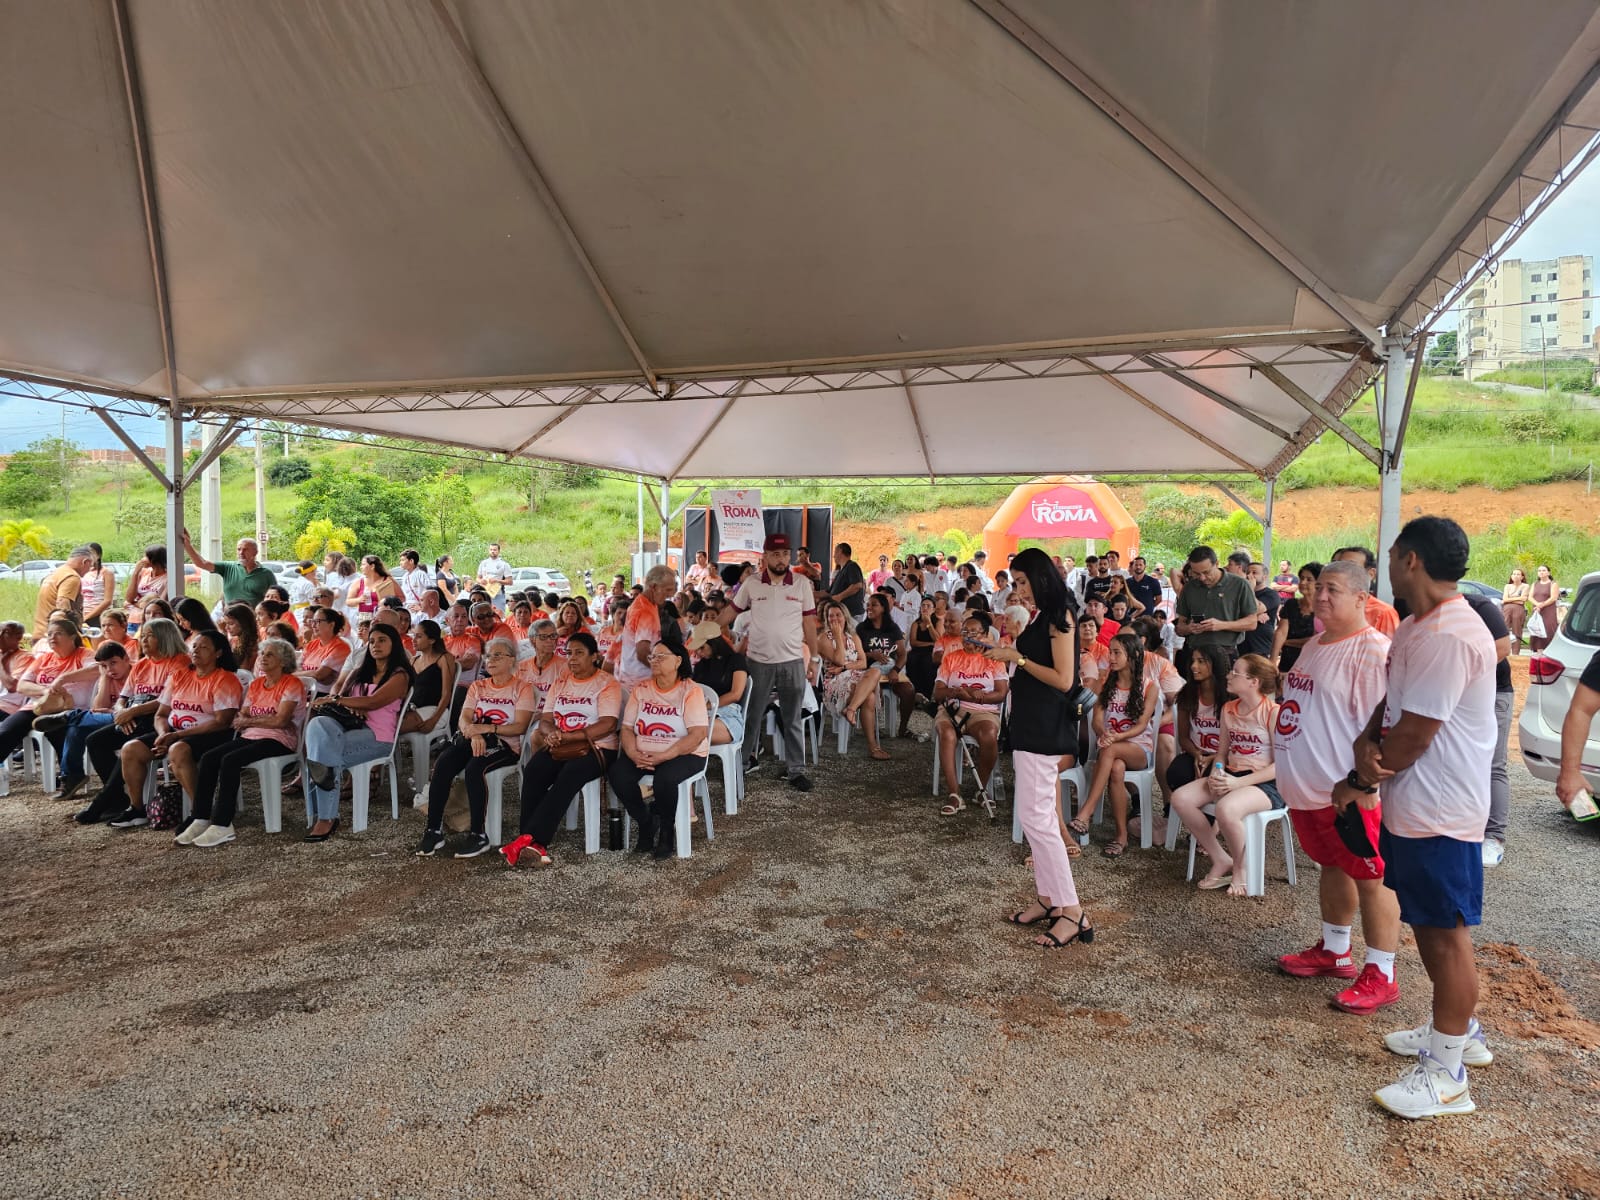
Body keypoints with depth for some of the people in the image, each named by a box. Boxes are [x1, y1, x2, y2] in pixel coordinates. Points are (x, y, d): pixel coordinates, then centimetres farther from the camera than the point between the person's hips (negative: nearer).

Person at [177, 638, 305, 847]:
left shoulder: (292, 684, -4)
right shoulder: (255, 684, 19)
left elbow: (281, 720, -15)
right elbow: (240, 718, 12)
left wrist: (248, 721, -3)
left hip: (279, 740, -7)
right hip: (251, 737, 7)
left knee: (230, 760, -29)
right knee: (208, 757, -16)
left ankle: (222, 826, -27)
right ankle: (201, 820, -14)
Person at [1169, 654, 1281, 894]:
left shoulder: (1274, 713, -12)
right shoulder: (1228, 709, 9)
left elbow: (1280, 765, -15)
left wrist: (1238, 783, -21)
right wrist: (1216, 774, -6)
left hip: (1266, 784, -7)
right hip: (1231, 776, 7)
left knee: (1225, 808, -37)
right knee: (1180, 798, -15)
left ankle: (1240, 866, -6)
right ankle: (1221, 861, -1)